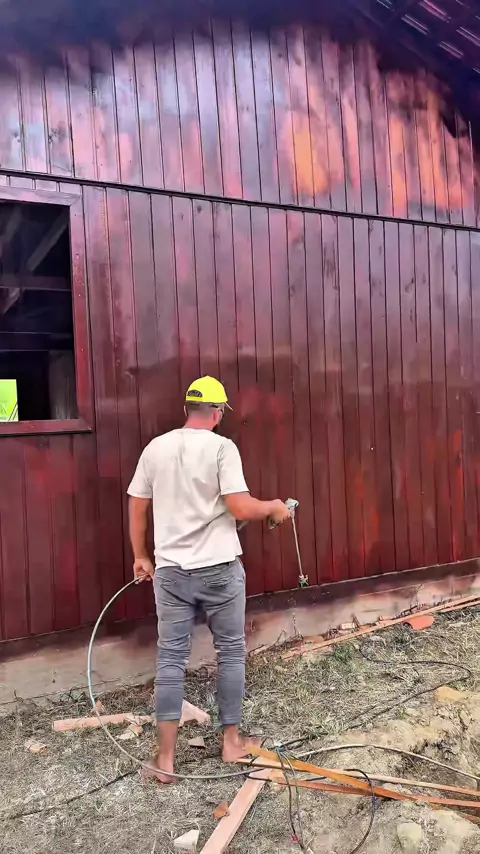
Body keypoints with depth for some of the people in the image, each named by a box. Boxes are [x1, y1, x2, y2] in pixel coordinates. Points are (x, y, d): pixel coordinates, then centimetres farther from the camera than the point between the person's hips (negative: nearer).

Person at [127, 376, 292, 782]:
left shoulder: (155, 448, 3)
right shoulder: (221, 446, -11)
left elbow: (137, 508, 9)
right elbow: (241, 508, -18)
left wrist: (140, 556, 22)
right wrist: (274, 508, 2)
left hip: (171, 571, 4)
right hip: (220, 569, -3)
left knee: (171, 658, 10)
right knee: (231, 652, 15)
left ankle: (165, 756, 15)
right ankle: (232, 740, 27)